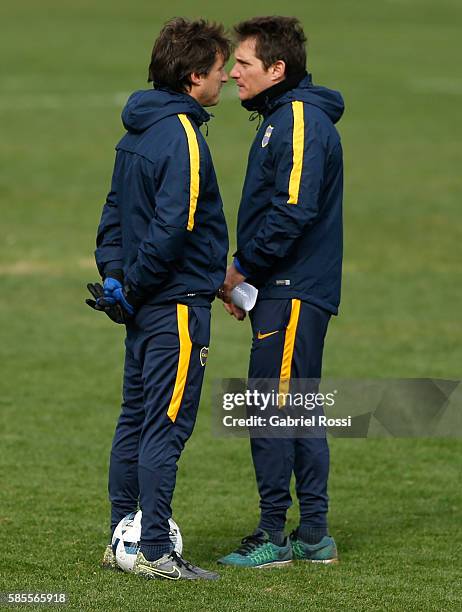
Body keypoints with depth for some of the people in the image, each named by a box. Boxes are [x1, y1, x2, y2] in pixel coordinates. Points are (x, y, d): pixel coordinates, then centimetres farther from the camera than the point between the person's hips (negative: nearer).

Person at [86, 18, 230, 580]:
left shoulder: (137, 133, 12)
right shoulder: (181, 137, -17)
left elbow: (114, 212, 17)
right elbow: (172, 227, -23)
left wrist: (115, 275, 11)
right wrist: (136, 285, -12)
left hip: (145, 304, 9)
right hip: (178, 302, -9)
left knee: (136, 420, 14)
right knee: (167, 425, -6)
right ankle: (155, 554, -5)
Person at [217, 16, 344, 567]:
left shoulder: (300, 120, -15)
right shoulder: (283, 118, 17)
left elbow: (294, 212, -23)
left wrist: (242, 268, -14)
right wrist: (245, 274, 10)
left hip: (291, 294, -10)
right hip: (290, 290, 10)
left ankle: (274, 535, -2)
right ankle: (313, 536, 17)